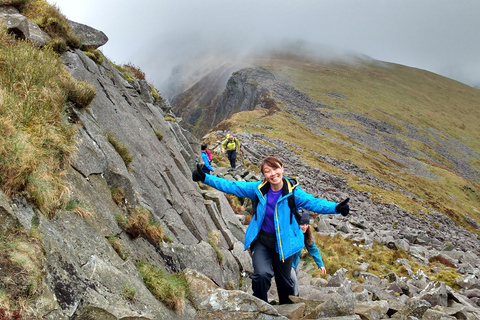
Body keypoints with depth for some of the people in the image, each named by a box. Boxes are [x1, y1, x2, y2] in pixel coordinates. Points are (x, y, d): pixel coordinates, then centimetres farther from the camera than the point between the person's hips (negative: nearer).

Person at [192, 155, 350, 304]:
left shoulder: (293, 192, -13)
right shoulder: (258, 189, -8)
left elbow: (314, 203, -22)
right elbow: (231, 186, -7)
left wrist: (336, 208, -41)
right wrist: (205, 178, -14)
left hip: (283, 243, 0)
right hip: (261, 240, 1)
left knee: (284, 281, 13)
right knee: (262, 274, -22)